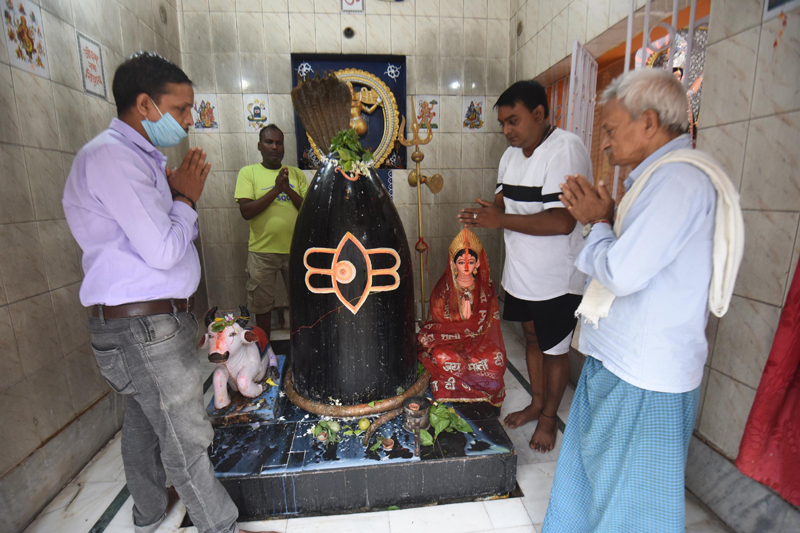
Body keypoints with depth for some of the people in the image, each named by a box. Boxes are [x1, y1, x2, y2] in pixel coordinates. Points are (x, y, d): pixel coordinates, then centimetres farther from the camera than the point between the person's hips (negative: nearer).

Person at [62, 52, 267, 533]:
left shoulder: (141, 157, 16)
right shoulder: (110, 156, -15)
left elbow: (176, 239, 16)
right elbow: (163, 250, -22)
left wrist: (180, 195, 4)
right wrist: (185, 199, -8)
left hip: (156, 320, 10)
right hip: (143, 326, -10)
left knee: (145, 421, 24)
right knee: (187, 442, 2)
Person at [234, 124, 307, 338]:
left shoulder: (296, 173, 7)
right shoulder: (248, 172, 0)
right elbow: (246, 211, -12)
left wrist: (288, 190, -15)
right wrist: (276, 189, -19)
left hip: (295, 249, 2)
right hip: (262, 251, -2)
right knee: (262, 305, 12)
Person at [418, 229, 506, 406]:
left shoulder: (485, 285, 3)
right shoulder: (444, 286, -3)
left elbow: (489, 319, 3)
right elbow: (438, 318, -3)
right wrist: (462, 317, -19)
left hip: (477, 338, 2)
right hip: (447, 336, -2)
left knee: (495, 359, -26)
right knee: (443, 358, -33)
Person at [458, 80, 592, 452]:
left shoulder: (566, 150, -21)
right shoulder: (512, 154, 7)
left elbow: (562, 222, -29)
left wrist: (501, 220, -27)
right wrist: (487, 211, -3)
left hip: (557, 278, -7)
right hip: (521, 272, 8)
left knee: (554, 350, 11)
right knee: (532, 338, 21)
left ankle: (549, 417, 34)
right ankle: (536, 403, 42)